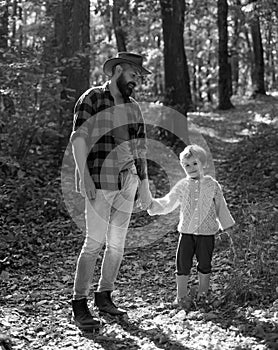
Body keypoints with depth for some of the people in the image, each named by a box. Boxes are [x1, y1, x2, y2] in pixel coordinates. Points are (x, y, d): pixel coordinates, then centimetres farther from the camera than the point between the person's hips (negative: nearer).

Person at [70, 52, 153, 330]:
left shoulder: (133, 108, 16)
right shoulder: (91, 98, -2)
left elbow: (140, 148, 18)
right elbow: (78, 138, -10)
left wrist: (144, 186, 15)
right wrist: (84, 176, -20)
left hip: (127, 181, 6)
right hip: (99, 181, -6)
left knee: (117, 243, 7)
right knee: (95, 242, -12)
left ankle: (104, 297, 21)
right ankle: (79, 306, -7)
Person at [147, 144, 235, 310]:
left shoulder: (212, 185, 1)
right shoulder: (182, 186, 4)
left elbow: (221, 208, 9)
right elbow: (167, 203, 10)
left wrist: (229, 226, 12)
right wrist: (153, 205, -6)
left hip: (207, 232, -1)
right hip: (186, 231, 1)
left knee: (205, 264, 8)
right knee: (183, 263, 0)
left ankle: (203, 294, 24)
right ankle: (182, 295, 13)